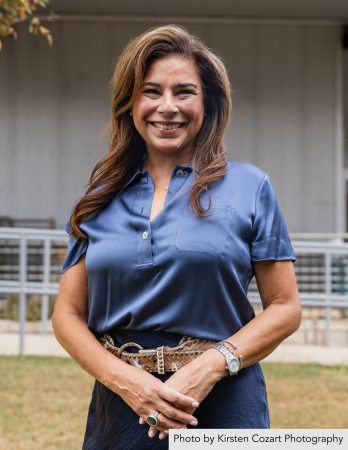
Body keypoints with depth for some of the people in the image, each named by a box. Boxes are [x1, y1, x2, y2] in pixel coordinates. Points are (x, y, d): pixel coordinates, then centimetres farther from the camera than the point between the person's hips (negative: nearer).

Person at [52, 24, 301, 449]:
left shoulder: (250, 187, 0)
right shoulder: (100, 201, 7)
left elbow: (285, 308, -1)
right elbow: (68, 314, 6)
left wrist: (212, 365, -15)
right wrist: (123, 378, -11)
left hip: (223, 402, -2)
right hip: (122, 408, 2)